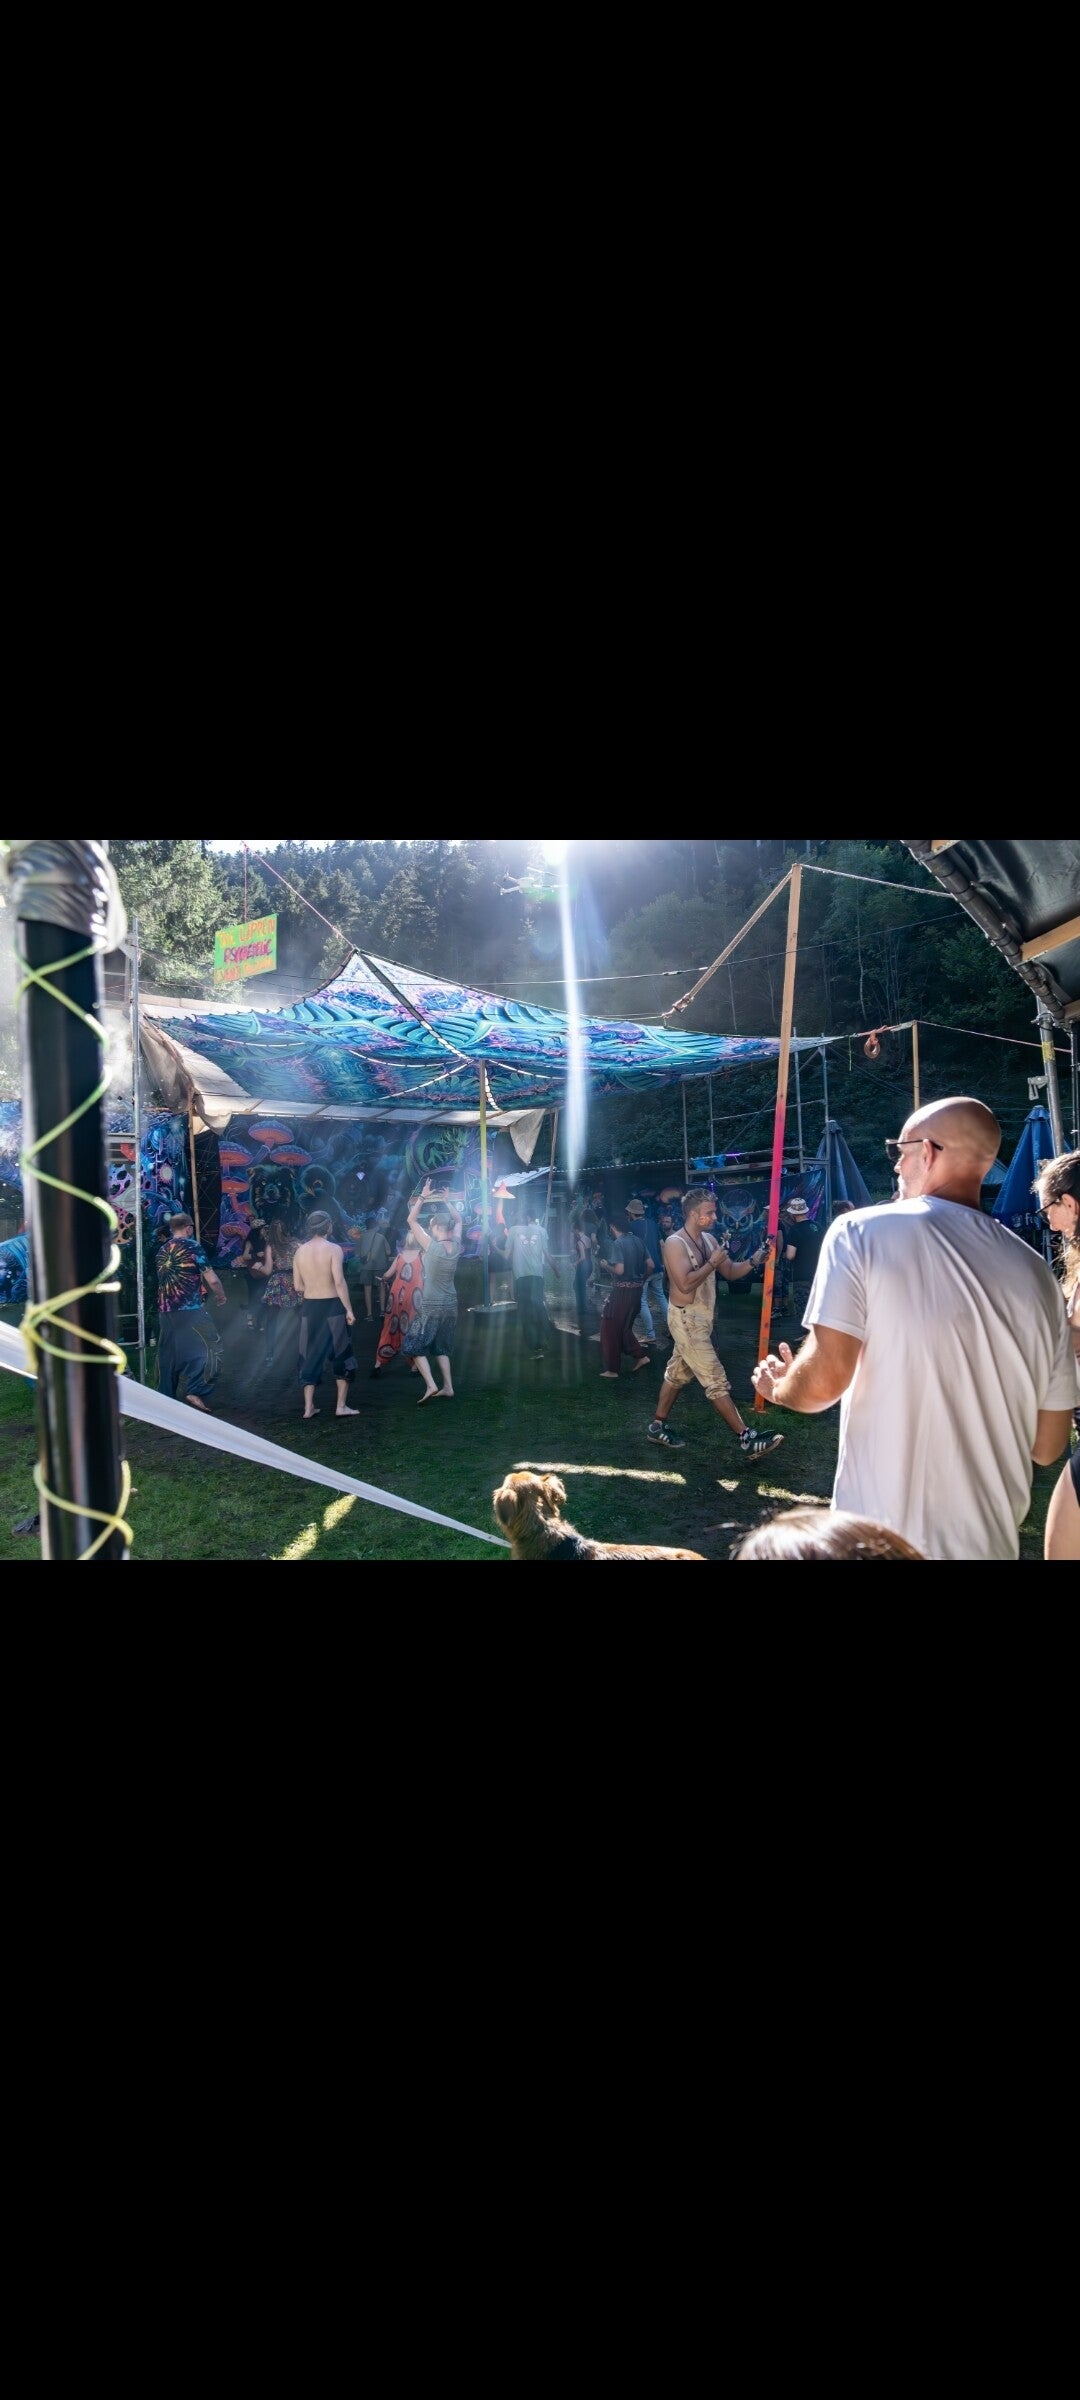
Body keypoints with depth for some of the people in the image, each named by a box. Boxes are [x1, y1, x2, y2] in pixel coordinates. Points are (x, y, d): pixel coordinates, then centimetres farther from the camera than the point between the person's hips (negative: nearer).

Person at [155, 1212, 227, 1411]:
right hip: (190, 1309, -7)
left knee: (168, 1354, 14)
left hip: (165, 1310, 7)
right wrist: (220, 1297, 10)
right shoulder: (192, 1246, -5)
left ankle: (165, 1397, 18)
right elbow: (211, 1279, -9)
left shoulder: (162, 1249, 13)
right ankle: (196, 1392, -15)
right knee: (210, 1349, -2)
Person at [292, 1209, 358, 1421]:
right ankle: (341, 1406, 9)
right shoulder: (333, 1249, -11)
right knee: (342, 1355, 9)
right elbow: (339, 1282, -17)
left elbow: (298, 1286, 6)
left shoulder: (300, 1251, 4)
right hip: (331, 1307, -4)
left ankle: (308, 1407, 12)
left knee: (310, 1356, 12)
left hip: (309, 1308, 4)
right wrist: (349, 1309, -12)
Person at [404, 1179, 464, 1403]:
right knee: (441, 1347, 19)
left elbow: (411, 1220, -11)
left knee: (414, 1345, 5)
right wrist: (448, 1202, 9)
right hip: (451, 1305, 6)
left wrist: (423, 1197, -8)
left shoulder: (432, 1246, -18)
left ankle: (430, 1384, -9)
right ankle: (448, 1387, 14)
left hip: (431, 1306, -6)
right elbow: (458, 1220, 16)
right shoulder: (456, 1246, -3)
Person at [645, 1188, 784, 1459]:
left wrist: (754, 1260, -8)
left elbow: (730, 1272, 9)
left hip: (701, 1317, 9)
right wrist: (712, 1263, -20)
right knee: (716, 1380, -8)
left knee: (678, 1373, 18)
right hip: (686, 1319, -9)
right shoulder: (675, 1243, -18)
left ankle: (657, 1426, 30)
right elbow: (685, 1284, -27)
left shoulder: (709, 1240, 8)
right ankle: (747, 1440, -9)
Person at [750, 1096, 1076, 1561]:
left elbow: (823, 1381, -16)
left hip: (881, 1536, -4)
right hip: (992, 1541, 4)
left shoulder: (862, 1232, -11)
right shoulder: (1035, 1271, 1)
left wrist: (778, 1388, 6)